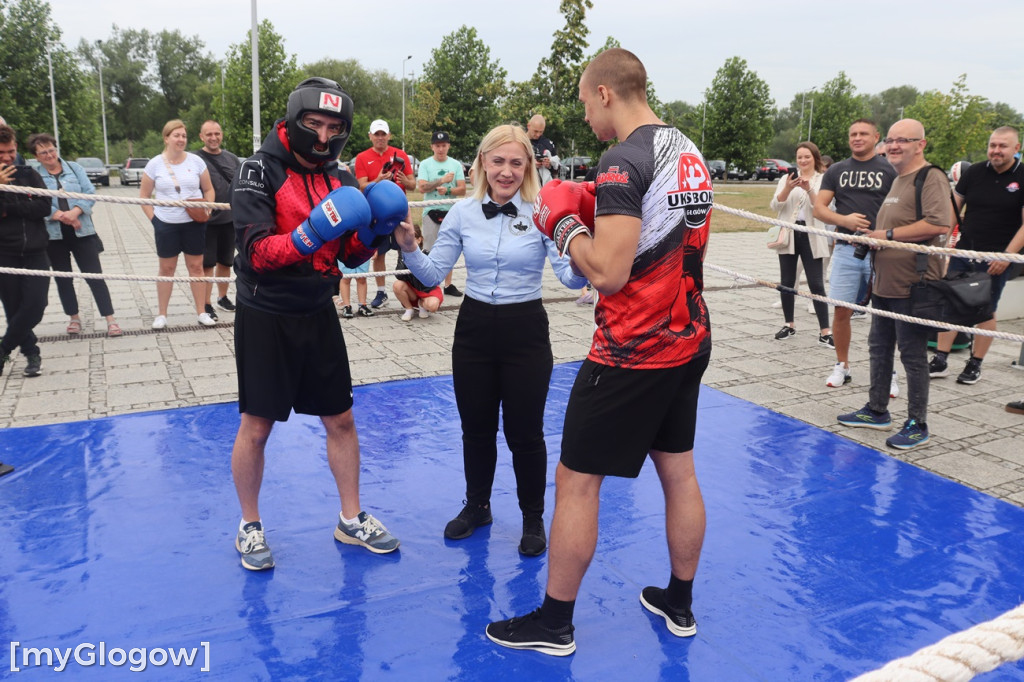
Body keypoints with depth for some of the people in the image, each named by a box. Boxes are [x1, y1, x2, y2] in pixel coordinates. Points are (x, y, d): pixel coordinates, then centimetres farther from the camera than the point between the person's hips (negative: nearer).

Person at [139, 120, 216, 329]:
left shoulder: (196, 161, 0)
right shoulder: (155, 164, -2)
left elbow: (208, 189, 7)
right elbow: (144, 195, 5)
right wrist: (153, 218, -4)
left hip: (194, 223, 0)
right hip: (166, 225, 0)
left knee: (196, 266, 5)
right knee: (166, 269, 7)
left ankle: (201, 312, 13)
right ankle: (161, 314, 16)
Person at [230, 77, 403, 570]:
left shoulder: (338, 179, 6)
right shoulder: (259, 171, -12)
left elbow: (352, 256, 8)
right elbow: (256, 252, -20)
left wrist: (375, 231, -11)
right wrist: (311, 233, -33)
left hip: (318, 315, 6)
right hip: (266, 318, -5)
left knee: (341, 419, 11)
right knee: (256, 426, 6)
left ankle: (351, 520, 27)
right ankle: (250, 526, 26)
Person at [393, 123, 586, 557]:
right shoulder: (463, 213, 0)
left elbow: (571, 277, -16)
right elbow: (433, 274, 0)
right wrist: (408, 248, -17)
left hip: (526, 331, -3)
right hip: (474, 328, 3)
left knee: (525, 433, 6)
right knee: (476, 428, 16)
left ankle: (533, 518, 29)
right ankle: (476, 506, 39)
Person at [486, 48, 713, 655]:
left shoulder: (625, 161, -18)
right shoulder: (689, 153, 9)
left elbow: (608, 274, -23)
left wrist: (566, 222, -7)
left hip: (634, 352, -9)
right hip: (689, 339, 9)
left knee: (576, 479, 3)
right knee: (679, 471, 18)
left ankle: (554, 623, 17)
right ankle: (680, 604, 34)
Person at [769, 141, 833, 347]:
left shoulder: (823, 180, 1)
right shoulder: (787, 178, 7)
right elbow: (775, 206, -4)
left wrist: (809, 189, -26)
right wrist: (788, 188, -21)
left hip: (811, 237, -2)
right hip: (789, 235, 3)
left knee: (816, 284, -4)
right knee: (787, 282, 8)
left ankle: (825, 332, -4)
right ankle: (789, 325, 22)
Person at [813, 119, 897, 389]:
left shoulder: (889, 170, 5)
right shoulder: (837, 171, 12)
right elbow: (819, 208, 7)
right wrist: (844, 219, -11)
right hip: (846, 249, 2)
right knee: (841, 311, 3)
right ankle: (842, 366, 19)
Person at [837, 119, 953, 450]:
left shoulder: (931, 178, -13)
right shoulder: (897, 180, 16)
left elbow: (940, 224, -27)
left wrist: (888, 235, -21)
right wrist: (871, 236, 13)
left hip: (912, 286, -10)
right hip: (884, 283, 10)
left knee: (913, 355, -1)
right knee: (879, 348, 17)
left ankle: (917, 425, 11)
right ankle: (877, 410, 31)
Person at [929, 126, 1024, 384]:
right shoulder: (974, 172, 5)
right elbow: (954, 208, 11)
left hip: (995, 260, -3)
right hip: (963, 253, 3)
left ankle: (975, 365, 16)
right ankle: (940, 361, 8)